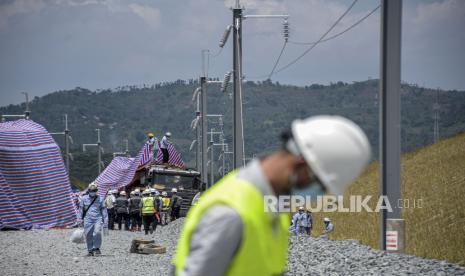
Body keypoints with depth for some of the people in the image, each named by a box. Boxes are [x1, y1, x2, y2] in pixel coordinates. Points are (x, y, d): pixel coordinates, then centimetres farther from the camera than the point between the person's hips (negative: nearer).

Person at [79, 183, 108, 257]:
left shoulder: (100, 199, 6)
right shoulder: (84, 199, 7)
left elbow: (104, 210, 10)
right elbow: (81, 209, 14)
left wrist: (105, 222, 6)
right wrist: (80, 219, 11)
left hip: (98, 219, -1)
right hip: (88, 219, 1)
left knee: (97, 232, -21)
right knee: (88, 235, 0)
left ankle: (97, 248, -5)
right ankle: (90, 250, 13)